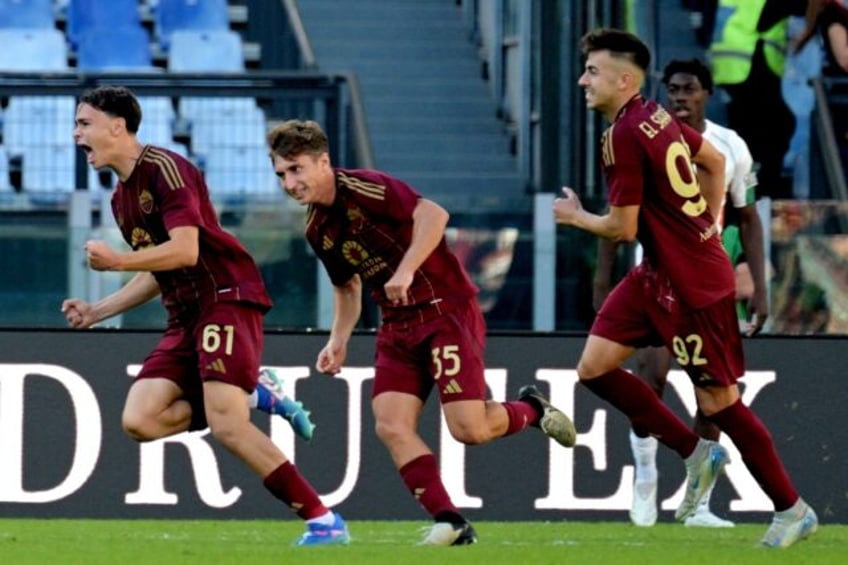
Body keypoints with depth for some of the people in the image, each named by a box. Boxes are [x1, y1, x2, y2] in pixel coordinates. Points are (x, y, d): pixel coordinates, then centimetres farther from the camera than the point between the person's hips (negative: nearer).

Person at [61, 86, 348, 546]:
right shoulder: (121, 198, 19)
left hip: (226, 298, -9)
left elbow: (184, 251, -20)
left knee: (226, 426, -21)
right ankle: (250, 397, 5)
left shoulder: (164, 168, -10)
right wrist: (96, 312, 20)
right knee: (139, 419, -10)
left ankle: (323, 520, -16)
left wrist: (115, 261, -16)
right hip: (185, 317, 9)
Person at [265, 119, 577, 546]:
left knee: (469, 428, -15)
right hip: (398, 326, 8)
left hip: (446, 309, -8)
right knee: (391, 426, -11)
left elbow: (433, 214, -26)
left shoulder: (363, 188, -15)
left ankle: (531, 409, 18)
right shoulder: (317, 228, 10)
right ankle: (450, 523, -6)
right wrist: (338, 340, 13)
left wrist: (406, 270, -31)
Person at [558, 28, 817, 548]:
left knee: (718, 401, 0)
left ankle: (793, 510, 13)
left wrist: (575, 217, 0)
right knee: (595, 367, 6)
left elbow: (622, 228, -19)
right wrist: (707, 227, 22)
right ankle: (696, 454, 13)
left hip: (693, 286, -10)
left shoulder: (624, 136, -22)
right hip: (657, 275, 10)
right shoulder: (656, 116, 5)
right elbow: (714, 161, 20)